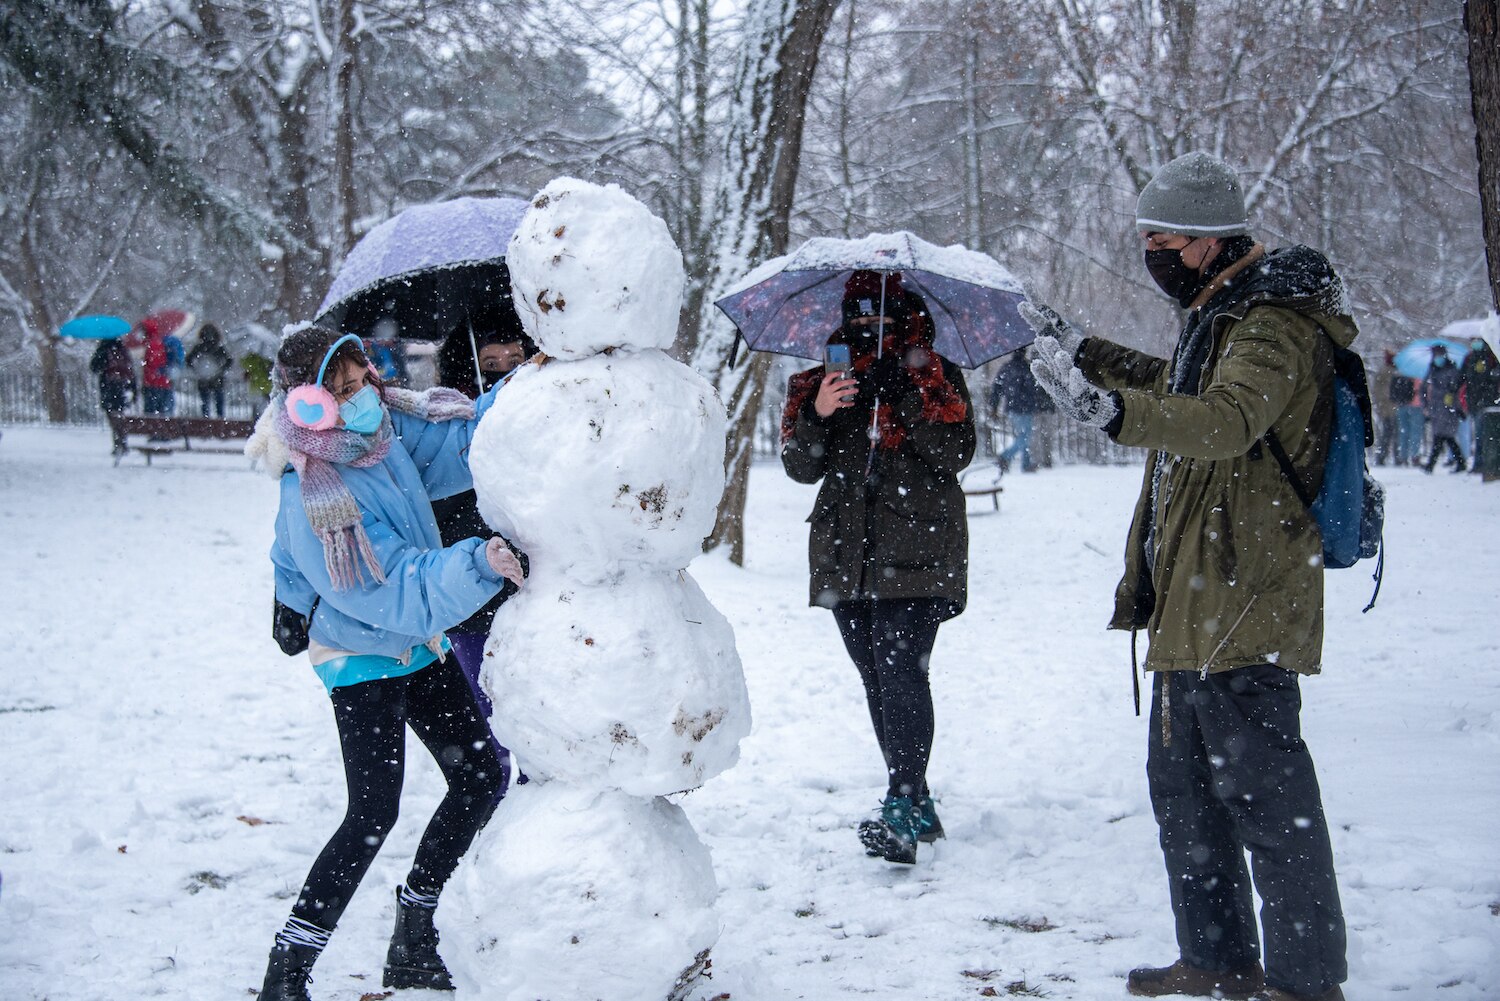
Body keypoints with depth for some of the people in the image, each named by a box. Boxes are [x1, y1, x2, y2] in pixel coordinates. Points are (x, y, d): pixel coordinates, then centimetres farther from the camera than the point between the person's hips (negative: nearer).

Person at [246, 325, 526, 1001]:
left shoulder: (389, 428, -8)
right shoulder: (312, 500, -29)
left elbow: (461, 437, 4)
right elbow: (398, 590, -32)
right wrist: (475, 565, -44)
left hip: (418, 643, 8)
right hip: (363, 659, -8)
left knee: (482, 776, 10)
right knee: (373, 814, -14)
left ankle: (412, 943, 24)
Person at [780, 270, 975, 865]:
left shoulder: (935, 375, 6)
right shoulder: (827, 381, 15)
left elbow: (957, 453, -7)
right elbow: (802, 468, 4)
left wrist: (906, 395, -15)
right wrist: (816, 414, -14)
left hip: (915, 554, -4)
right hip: (846, 558, 5)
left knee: (901, 671, -18)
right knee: (876, 680, 7)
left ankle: (902, 807, -21)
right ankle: (918, 807, 17)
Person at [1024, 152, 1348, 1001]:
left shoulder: (1274, 326, -17)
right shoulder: (1222, 313, 16)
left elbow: (1226, 419, -36)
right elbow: (1174, 389, 37)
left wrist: (1108, 412, -49)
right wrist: (1079, 349, 39)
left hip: (1242, 608, -11)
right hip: (1195, 600, 11)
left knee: (1264, 791, -7)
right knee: (1183, 780, 17)